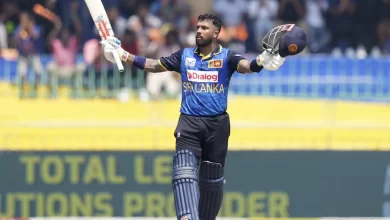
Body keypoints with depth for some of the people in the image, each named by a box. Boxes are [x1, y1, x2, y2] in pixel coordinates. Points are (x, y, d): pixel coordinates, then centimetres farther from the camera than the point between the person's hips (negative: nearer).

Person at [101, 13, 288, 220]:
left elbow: (246, 66, -19)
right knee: (184, 172, -19)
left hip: (217, 124, -1)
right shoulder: (184, 55, 9)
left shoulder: (226, 57, 0)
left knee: (212, 178, 11)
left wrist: (262, 62, -42)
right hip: (189, 124, 1)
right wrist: (122, 55, 3)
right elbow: (153, 65, 11)